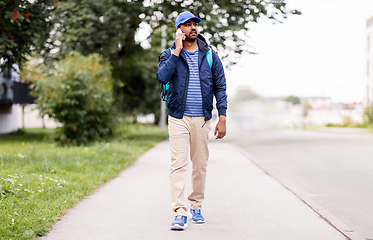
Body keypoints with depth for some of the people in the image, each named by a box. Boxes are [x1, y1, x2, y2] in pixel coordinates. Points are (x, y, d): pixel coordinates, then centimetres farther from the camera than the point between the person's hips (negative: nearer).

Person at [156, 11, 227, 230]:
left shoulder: (210, 55, 6)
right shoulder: (170, 54, 3)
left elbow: (220, 86, 6)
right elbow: (162, 77, -17)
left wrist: (222, 117, -2)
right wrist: (177, 51, -16)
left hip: (202, 118, 2)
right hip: (178, 117, -2)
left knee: (201, 165, 7)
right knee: (179, 164, -10)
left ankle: (197, 206, 23)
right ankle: (180, 213, -11)